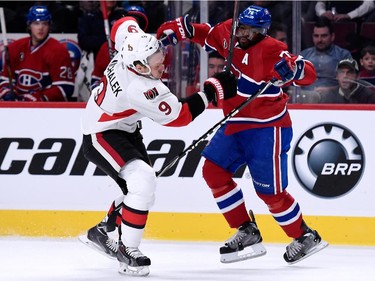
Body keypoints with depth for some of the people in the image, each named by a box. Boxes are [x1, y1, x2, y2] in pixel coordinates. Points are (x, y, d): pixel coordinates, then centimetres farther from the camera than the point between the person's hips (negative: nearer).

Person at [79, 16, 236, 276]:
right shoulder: (141, 90, -36)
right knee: (142, 180, -25)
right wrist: (211, 91, -23)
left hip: (124, 128, 10)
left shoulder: (132, 45, -17)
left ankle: (100, 233, 31)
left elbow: (123, 24, 7)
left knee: (143, 186, 14)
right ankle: (128, 251, -18)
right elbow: (179, 116, -25)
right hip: (102, 135, -10)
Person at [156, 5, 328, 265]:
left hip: (267, 128, -8)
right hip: (236, 124, 8)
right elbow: (207, 35, 19)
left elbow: (309, 74, -27)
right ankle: (247, 233, 9)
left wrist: (293, 69, -48)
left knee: (270, 190, -7)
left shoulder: (270, 50, -23)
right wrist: (179, 28, 6)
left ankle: (306, 237, 13)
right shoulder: (229, 33, -2)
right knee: (214, 171, 3)